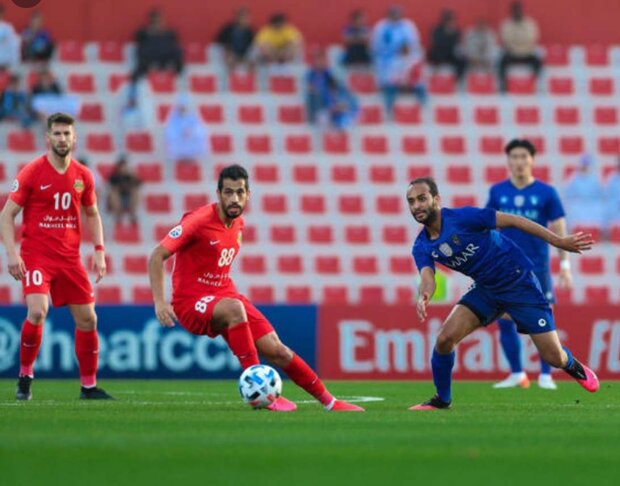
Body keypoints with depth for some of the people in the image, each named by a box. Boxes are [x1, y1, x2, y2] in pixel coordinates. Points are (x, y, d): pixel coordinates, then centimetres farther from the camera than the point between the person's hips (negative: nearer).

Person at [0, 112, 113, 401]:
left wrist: (99, 251, 7)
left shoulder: (82, 175, 6)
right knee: (37, 311, -24)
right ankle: (25, 376, -5)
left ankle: (89, 386, 17)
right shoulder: (31, 173, -6)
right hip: (36, 255, -5)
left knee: (87, 319, 4)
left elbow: (92, 214, 20)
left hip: (69, 257, 5)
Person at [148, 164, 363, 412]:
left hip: (223, 295, 7)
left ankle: (329, 402, 11)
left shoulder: (238, 223, 7)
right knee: (234, 308, -39)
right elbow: (157, 256, -17)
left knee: (276, 350, -3)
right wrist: (159, 302, -25)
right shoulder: (199, 221, -16)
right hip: (191, 302, -7)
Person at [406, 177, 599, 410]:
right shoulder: (421, 247, -3)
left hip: (519, 282, -5)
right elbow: (427, 277, -20)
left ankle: (573, 366, 33)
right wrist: (423, 296, -46)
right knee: (445, 338, -15)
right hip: (486, 289, 5)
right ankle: (441, 400, 5)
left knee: (553, 357, -4)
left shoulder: (462, 217, -21)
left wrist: (559, 241, -20)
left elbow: (512, 221, -18)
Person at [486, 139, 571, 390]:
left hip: (537, 266, -2)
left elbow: (559, 229, 1)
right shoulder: (497, 191, 5)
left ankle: (545, 375, 6)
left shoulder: (546, 192, -1)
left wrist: (565, 264, -5)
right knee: (505, 321, 0)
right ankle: (517, 374, 13)